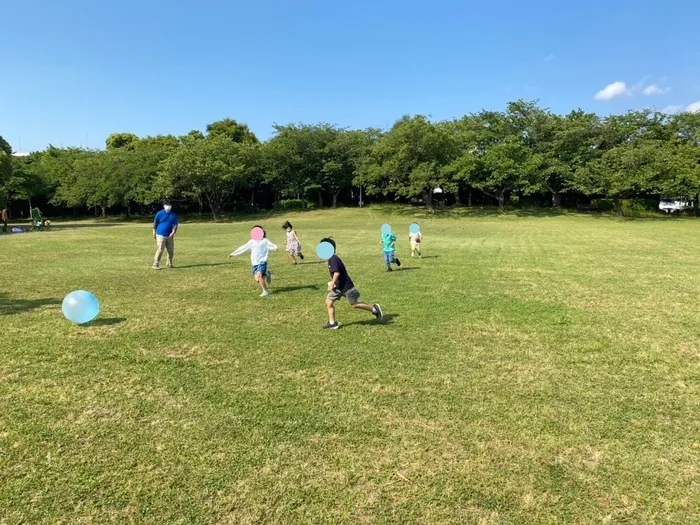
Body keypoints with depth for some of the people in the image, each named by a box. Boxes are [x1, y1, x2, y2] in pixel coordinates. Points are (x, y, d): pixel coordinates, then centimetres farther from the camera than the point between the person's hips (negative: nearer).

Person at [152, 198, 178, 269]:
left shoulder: (173, 215, 7)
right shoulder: (160, 214, -1)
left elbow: (175, 225, 3)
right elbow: (155, 223, 6)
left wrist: (173, 232, -13)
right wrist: (154, 232, 3)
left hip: (170, 236, 4)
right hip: (160, 235, -4)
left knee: (171, 251, 9)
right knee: (160, 250, -12)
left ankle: (169, 264, 24)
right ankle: (156, 265, -7)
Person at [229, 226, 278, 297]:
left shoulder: (265, 241, 3)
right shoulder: (252, 242, 15)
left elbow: (272, 246, -9)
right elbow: (243, 248, 19)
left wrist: (274, 248, -33)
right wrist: (233, 253, 20)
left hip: (262, 261, -5)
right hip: (254, 263, 5)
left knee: (259, 275, -27)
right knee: (257, 279, -5)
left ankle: (265, 291, -17)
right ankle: (266, 275, 27)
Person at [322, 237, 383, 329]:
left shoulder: (333, 259, -21)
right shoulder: (331, 259, 9)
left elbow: (337, 273, -29)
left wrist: (332, 284, -25)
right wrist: (333, 283, 21)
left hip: (346, 286, -10)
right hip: (339, 286, 10)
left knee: (354, 304, 2)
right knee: (328, 302, 3)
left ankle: (374, 309, 17)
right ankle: (332, 323, 8)